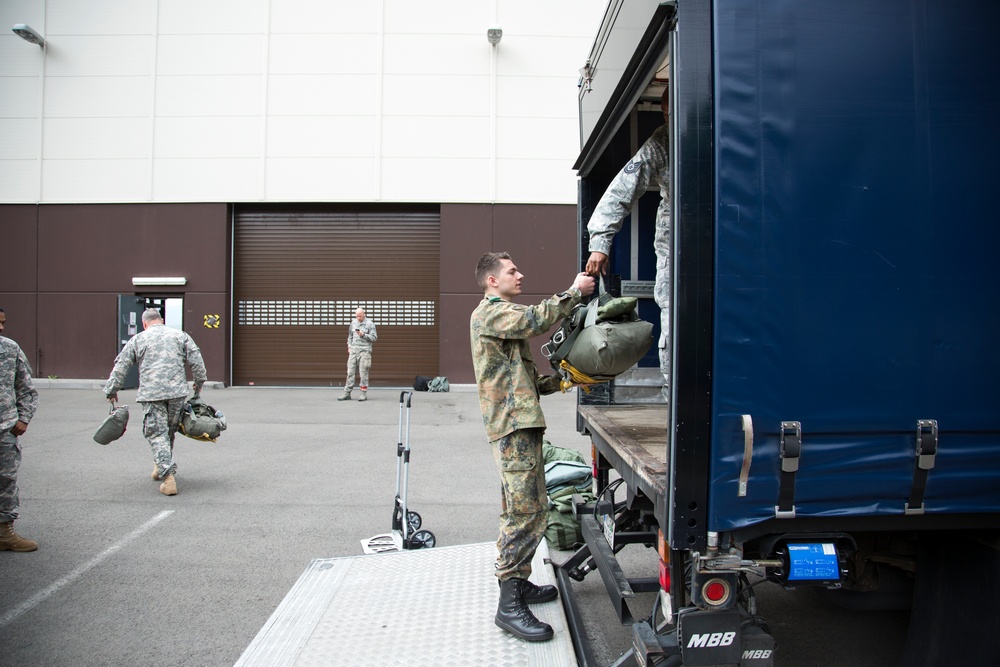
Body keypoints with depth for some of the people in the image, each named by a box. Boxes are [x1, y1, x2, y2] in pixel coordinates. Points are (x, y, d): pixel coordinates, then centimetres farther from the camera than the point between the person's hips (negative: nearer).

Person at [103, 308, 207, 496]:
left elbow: (120, 367, 10)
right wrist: (199, 382, 19)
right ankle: (161, 466, 31)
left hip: (151, 394, -2)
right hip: (177, 392, 2)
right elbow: (196, 361, 8)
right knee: (170, 430, 17)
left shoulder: (137, 340, 11)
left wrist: (111, 390, 18)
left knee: (157, 434, -2)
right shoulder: (180, 336, 14)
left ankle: (168, 476, -13)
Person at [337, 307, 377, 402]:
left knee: (363, 372, -5)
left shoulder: (370, 324, -1)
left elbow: (374, 338, -3)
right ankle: (347, 393, 6)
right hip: (353, 349, 5)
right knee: (350, 371, 3)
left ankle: (364, 393, 1)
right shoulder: (353, 323, 14)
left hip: (364, 351, -4)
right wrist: (349, 346, 12)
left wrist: (363, 335, -14)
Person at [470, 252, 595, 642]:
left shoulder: (502, 316, 27)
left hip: (520, 424, 11)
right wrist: (574, 292, -12)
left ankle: (518, 583, 25)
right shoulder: (489, 312, -6)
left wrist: (560, 381, 13)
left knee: (520, 510, 15)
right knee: (528, 510, -14)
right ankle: (509, 605, -11)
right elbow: (536, 320, -23)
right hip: (513, 425, -11)